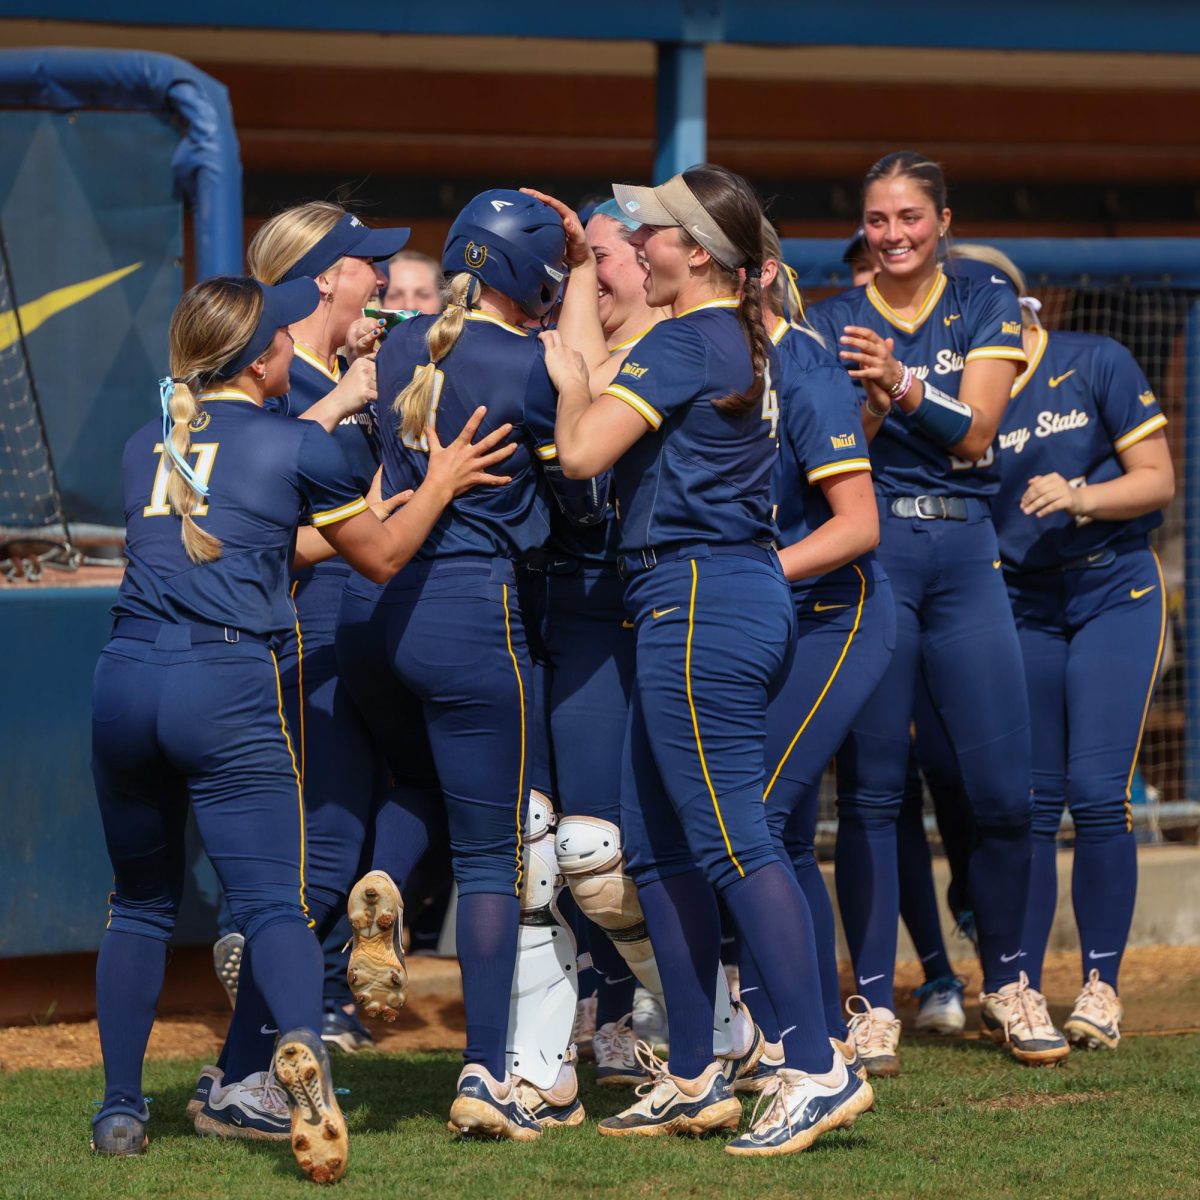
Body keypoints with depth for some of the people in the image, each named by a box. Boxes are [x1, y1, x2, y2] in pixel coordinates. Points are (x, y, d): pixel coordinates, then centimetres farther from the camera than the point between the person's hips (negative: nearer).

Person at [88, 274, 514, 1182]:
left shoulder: (147, 448, 17)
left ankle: (121, 1108, 17)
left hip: (127, 678, 4)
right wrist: (441, 484, 27)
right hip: (229, 687, -4)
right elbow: (381, 556, 14)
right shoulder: (296, 445, 3)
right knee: (273, 899, -8)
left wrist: (301, 535, 43)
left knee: (141, 902, 18)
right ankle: (302, 1042, -37)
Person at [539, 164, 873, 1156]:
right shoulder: (745, 342, 16)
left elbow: (582, 451, -17)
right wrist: (581, 266, 30)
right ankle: (693, 1080, 17)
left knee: (731, 839, -12)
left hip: (698, 601, -10)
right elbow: (610, 387, 26)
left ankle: (816, 1067, -16)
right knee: (657, 843, 13)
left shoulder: (684, 342, -12)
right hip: (751, 589, 10)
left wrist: (568, 377, 2)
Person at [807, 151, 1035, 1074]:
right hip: (869, 552, -1)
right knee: (870, 792, -2)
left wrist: (903, 383, -21)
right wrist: (870, 403, -21)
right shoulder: (834, 323, 7)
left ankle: (1005, 981, 17)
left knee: (1004, 793, -2)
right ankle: (875, 1005, 3)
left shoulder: (986, 308, 7)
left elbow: (975, 433, -5)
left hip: (964, 552, 1)